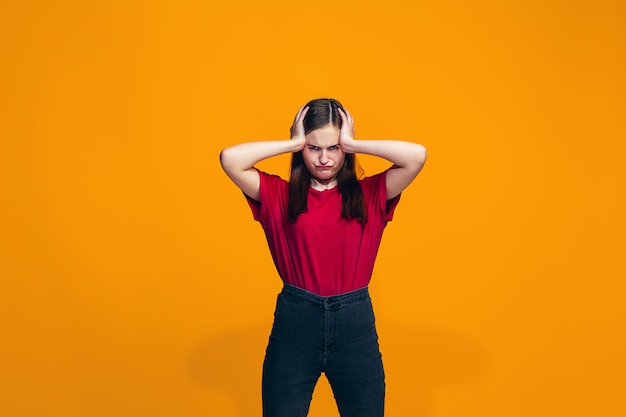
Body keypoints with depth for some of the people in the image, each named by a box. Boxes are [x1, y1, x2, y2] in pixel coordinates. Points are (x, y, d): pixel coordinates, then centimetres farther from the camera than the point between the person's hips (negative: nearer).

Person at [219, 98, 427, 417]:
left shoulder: (371, 194, 2)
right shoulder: (278, 195, 1)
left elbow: (417, 156, -11)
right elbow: (229, 159, -11)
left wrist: (352, 143, -8)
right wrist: (294, 143, -7)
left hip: (355, 322, 1)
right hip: (294, 321, 0)